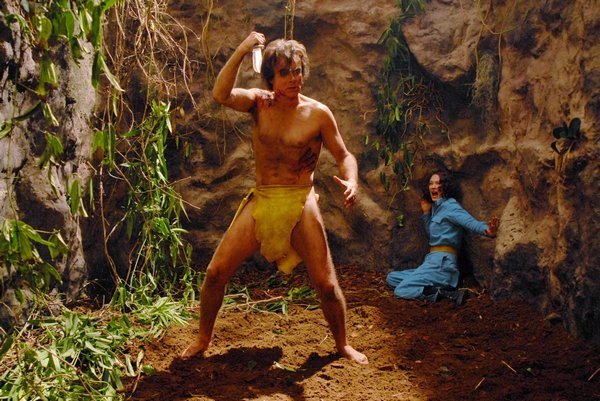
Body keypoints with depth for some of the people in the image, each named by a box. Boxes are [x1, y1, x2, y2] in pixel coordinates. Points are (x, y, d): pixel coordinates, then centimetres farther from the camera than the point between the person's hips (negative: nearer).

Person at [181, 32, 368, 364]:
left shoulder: (318, 113, -4)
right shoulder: (259, 103, 1)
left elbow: (344, 155, 1)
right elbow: (220, 94, -18)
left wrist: (351, 181, -20)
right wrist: (241, 51, -25)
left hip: (300, 205, -2)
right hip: (260, 202, 2)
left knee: (326, 284, -2)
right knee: (215, 272, -1)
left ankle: (342, 344, 24)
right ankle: (202, 341, 20)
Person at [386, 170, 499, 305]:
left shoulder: (450, 206, -10)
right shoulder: (437, 207, 18)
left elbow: (471, 222, -27)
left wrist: (487, 230, -49)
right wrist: (426, 213, 17)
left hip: (441, 262, -10)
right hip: (433, 261, 10)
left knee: (401, 291, -20)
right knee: (391, 278, 11)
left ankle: (445, 294, -19)